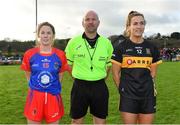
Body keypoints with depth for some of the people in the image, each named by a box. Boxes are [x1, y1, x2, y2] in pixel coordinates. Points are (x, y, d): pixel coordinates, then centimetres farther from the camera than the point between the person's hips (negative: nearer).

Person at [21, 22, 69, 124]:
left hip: (53, 97, 1)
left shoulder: (60, 55, -2)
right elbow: (28, 75, 9)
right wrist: (37, 86, 4)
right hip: (35, 96, 0)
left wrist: (54, 88, 6)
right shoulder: (29, 54, -3)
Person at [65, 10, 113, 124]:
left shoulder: (106, 43, 2)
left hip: (100, 87, 2)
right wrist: (78, 77, 5)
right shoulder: (73, 42, -3)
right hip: (79, 87, -1)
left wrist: (101, 77, 8)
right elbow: (68, 63, 7)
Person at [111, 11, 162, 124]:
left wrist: (147, 86, 9)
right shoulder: (121, 47, -3)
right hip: (128, 96, -3)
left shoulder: (152, 48, 6)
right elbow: (116, 73, 1)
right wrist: (122, 89, 2)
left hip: (148, 95, 3)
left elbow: (153, 72, 14)